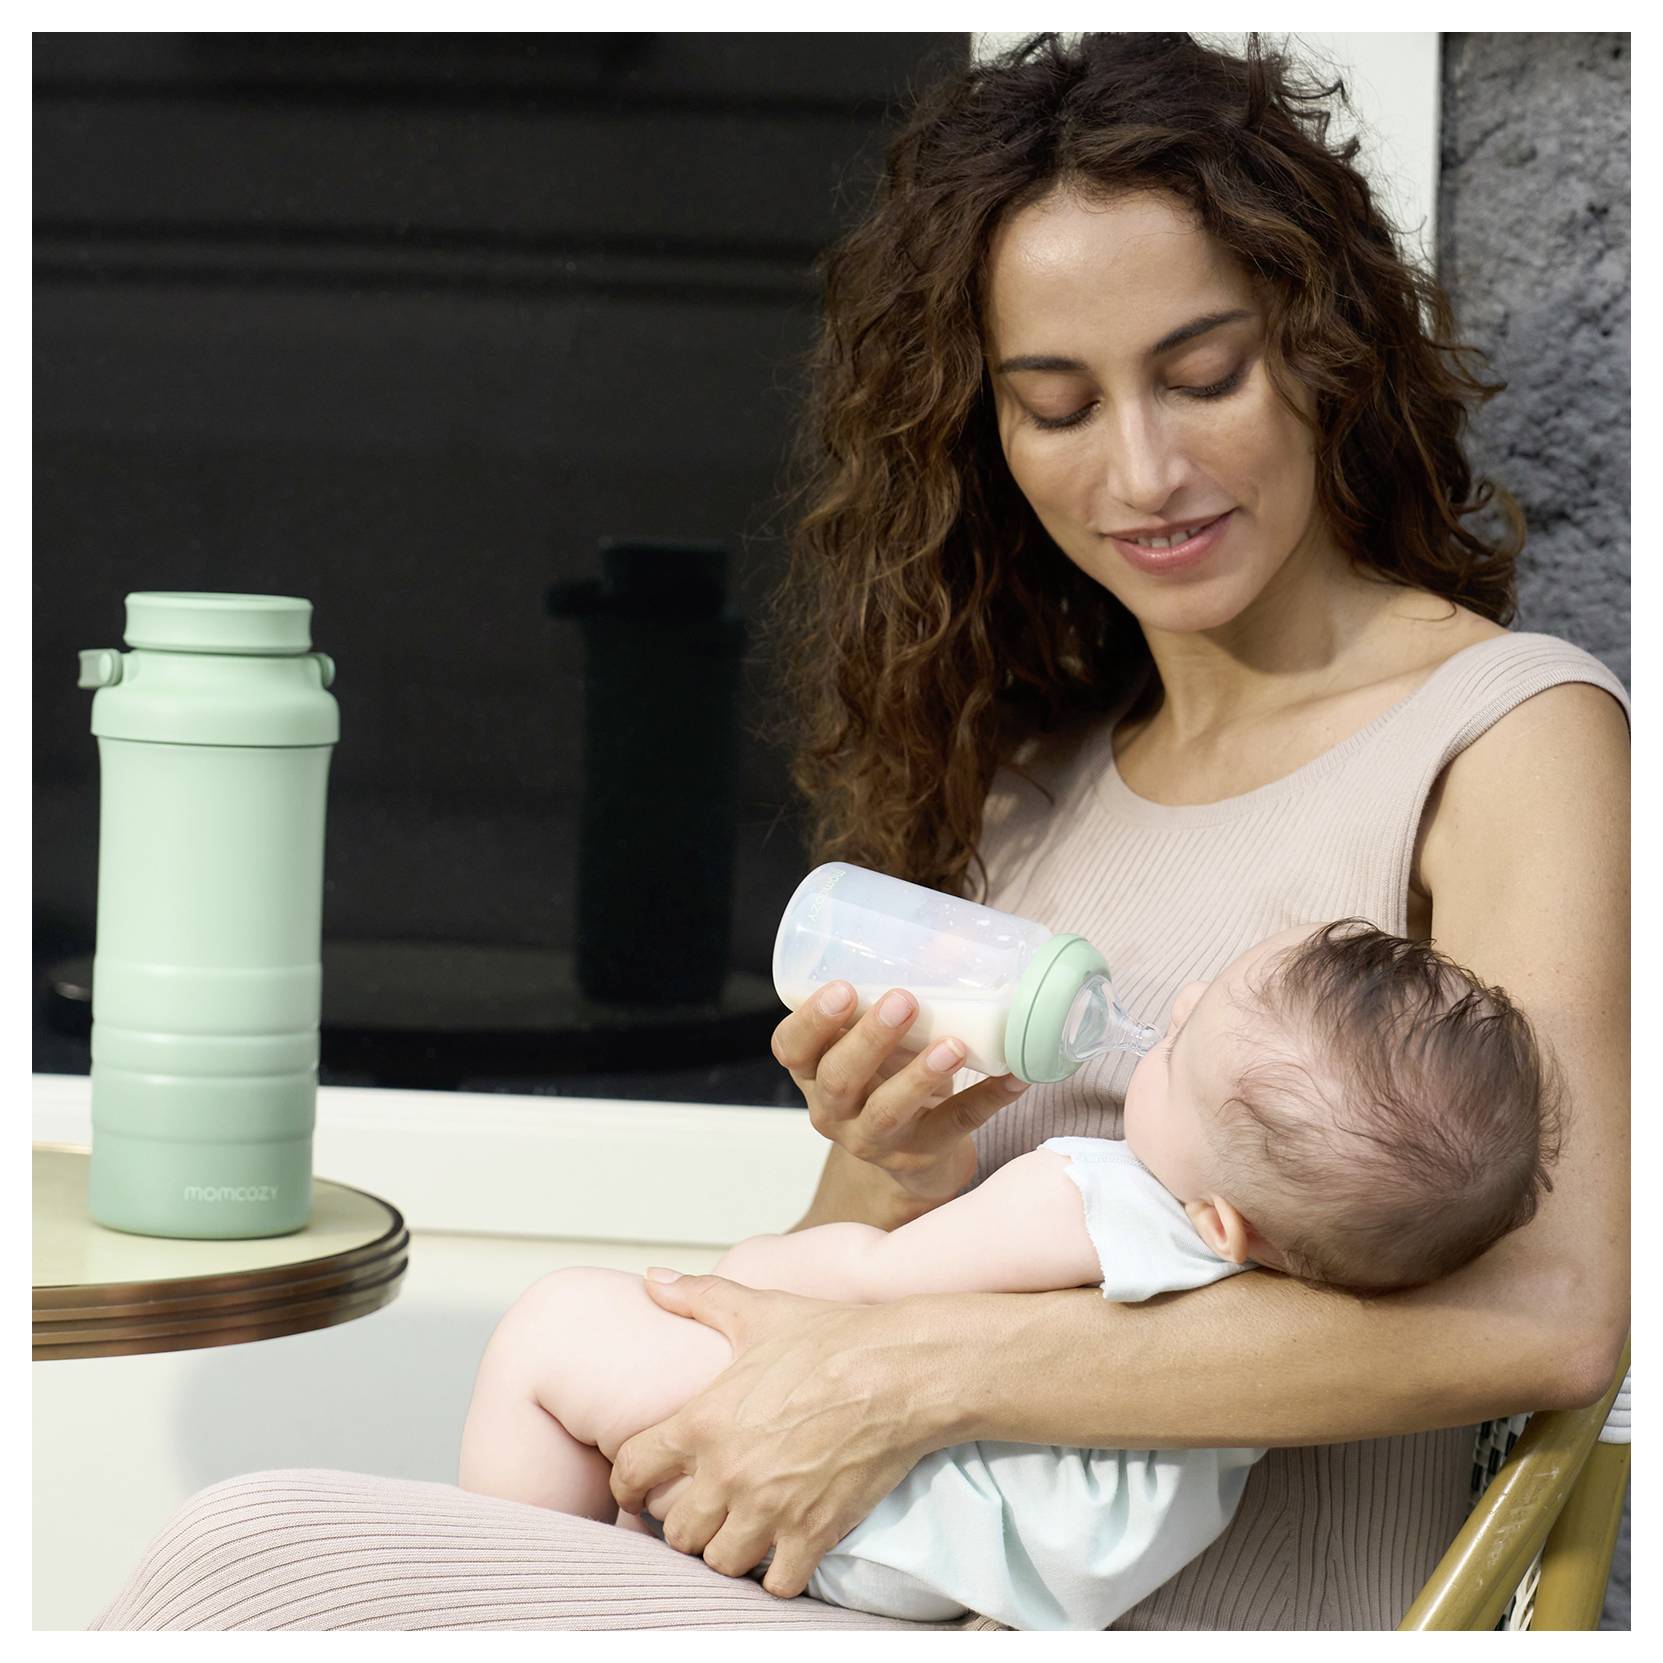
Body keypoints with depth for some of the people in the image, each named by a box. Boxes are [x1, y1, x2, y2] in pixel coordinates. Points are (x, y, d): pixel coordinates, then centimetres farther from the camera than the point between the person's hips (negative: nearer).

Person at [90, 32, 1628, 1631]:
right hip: (907, 1592, 6)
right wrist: (893, 1175, -8)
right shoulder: (1033, 771, 17)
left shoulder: (1513, 735, -3)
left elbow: (1547, 1309, -20)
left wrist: (925, 1368, -20)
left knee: (264, 1560, -18)